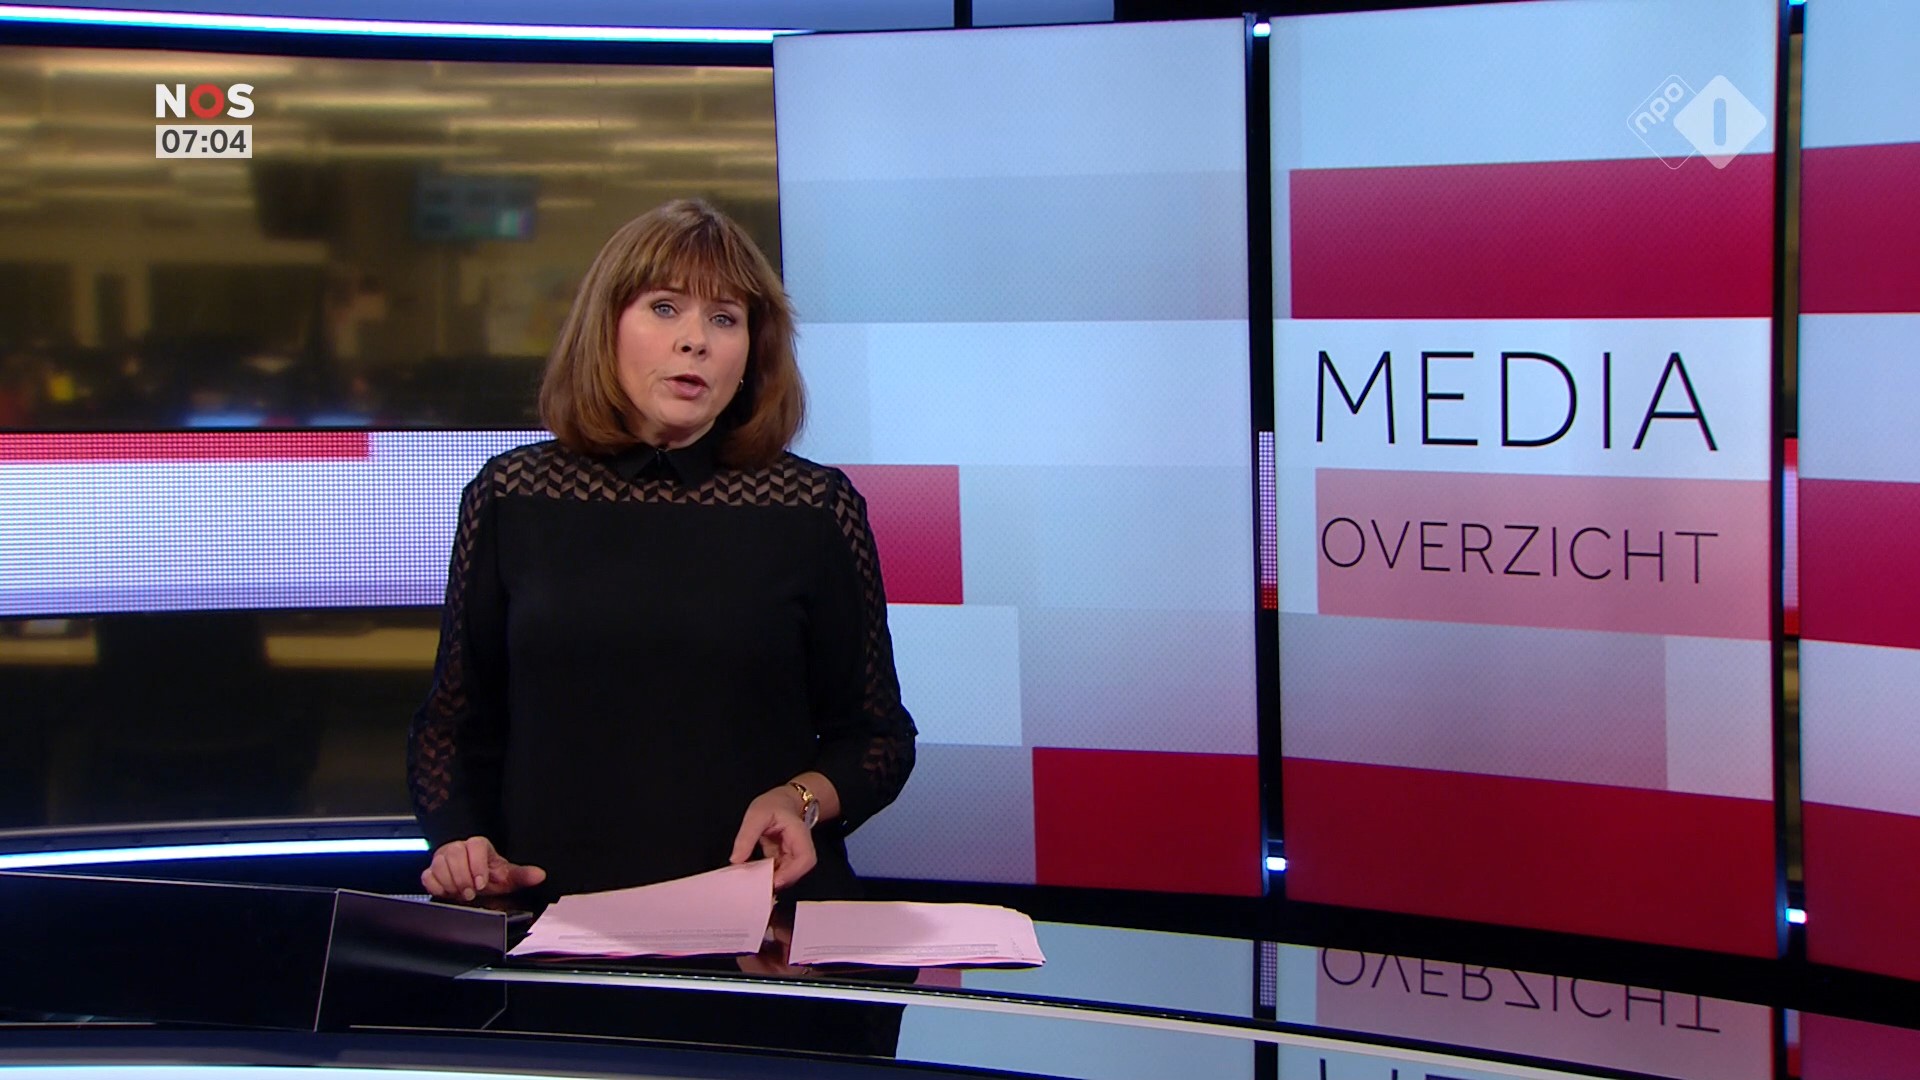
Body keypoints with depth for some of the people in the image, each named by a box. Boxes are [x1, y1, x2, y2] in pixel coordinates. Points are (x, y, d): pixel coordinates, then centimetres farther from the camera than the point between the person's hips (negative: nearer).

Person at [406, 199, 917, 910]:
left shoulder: (815, 508, 6)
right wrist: (458, 840, 0)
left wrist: (802, 798, -6)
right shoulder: (511, 498, 10)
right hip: (552, 923, 1)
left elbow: (878, 734, 13)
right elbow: (453, 723, 18)